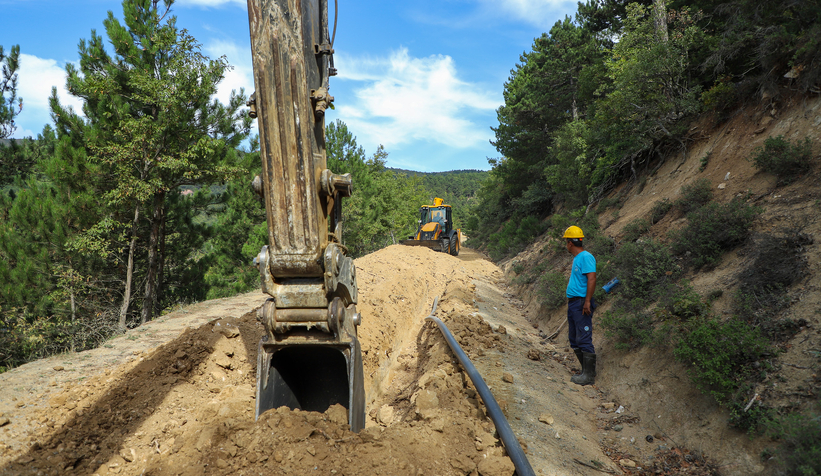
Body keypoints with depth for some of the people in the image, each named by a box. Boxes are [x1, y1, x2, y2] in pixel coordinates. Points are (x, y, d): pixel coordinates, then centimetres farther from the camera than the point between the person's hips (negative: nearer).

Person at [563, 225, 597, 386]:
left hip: (581, 303, -11)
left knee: (584, 339, -9)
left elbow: (592, 278, -21)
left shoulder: (586, 257, -13)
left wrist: (587, 301, -25)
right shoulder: (576, 258, 18)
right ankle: (585, 371, 20)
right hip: (573, 302, 11)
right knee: (574, 340, 13)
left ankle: (589, 375, -4)